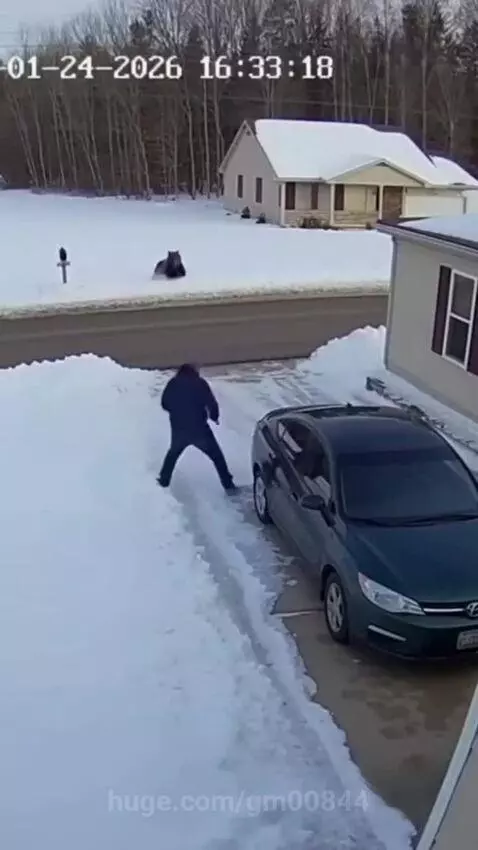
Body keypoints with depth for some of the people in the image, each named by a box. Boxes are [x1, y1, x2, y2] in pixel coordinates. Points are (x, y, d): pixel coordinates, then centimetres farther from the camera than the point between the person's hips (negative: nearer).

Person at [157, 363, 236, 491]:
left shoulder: (173, 383, 4)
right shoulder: (200, 383, -3)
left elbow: (164, 404, 9)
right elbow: (212, 404, -9)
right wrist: (214, 417, 11)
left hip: (179, 429, 2)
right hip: (199, 428, -2)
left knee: (173, 453, 29)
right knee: (216, 455, 11)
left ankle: (164, 481, 31)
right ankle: (228, 485, 8)